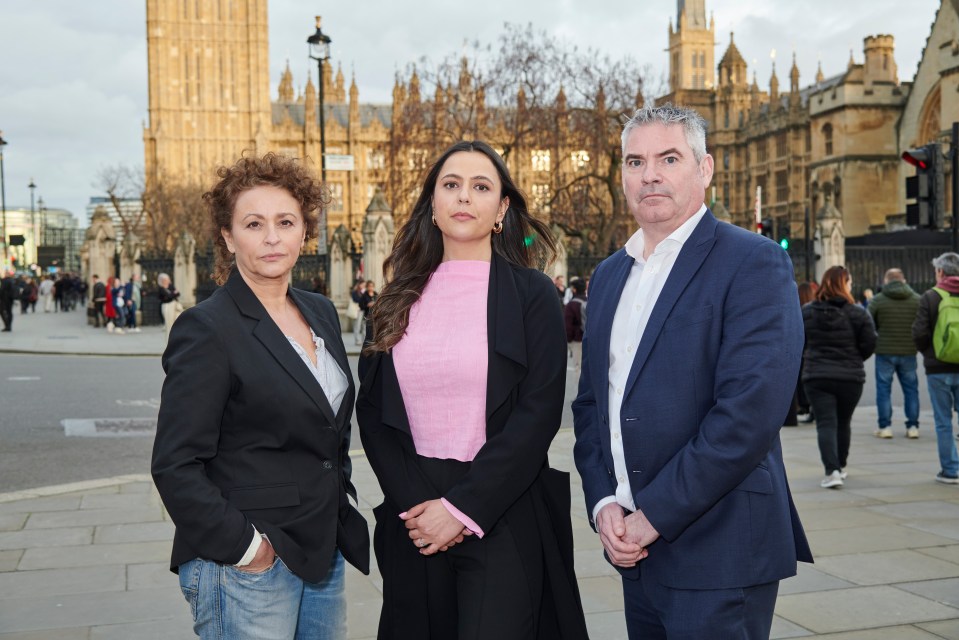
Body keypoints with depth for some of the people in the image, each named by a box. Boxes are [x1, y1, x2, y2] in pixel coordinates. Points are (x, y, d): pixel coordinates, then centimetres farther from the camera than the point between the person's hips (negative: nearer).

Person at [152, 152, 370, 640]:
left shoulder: (321, 312, 8)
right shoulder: (206, 329, -13)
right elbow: (175, 467, -15)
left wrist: (343, 502, 12)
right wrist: (244, 545, -16)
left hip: (324, 554, 7)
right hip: (248, 569, -6)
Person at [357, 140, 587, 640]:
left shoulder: (532, 294, -3)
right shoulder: (399, 299, 7)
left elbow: (538, 412, -10)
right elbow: (371, 410, 6)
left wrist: (461, 508, -14)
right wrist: (414, 502, -7)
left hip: (503, 518, -3)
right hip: (415, 516, 3)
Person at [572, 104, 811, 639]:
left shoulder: (753, 263, -10)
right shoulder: (609, 276, 13)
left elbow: (751, 410, -20)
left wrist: (654, 515, -16)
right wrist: (603, 502, -2)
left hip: (717, 553, -6)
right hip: (636, 551, 6)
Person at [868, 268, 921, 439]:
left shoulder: (877, 300, -6)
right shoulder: (917, 299, 1)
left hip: (885, 352, -2)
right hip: (909, 352, 2)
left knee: (884, 389, 5)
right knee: (911, 389, 10)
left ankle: (885, 427, 4)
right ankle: (913, 426, 11)